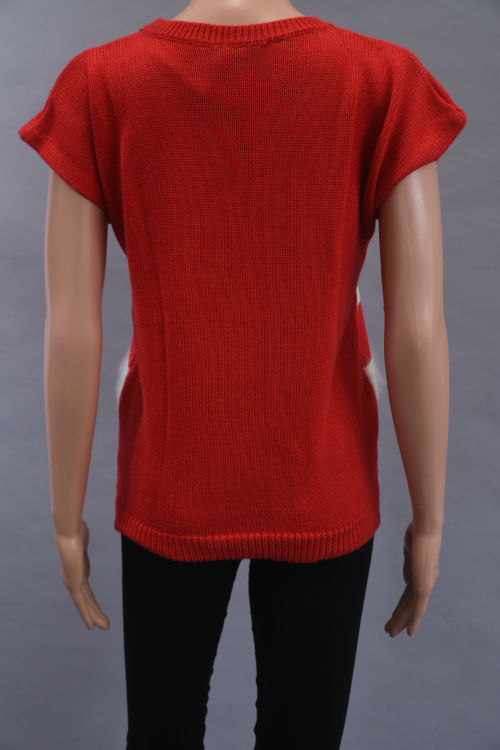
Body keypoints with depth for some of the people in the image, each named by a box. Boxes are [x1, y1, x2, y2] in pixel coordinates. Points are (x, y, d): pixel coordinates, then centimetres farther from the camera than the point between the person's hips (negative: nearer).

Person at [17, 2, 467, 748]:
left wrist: (67, 518, 3)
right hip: (321, 490, 0)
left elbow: (69, 333, -12)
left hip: (172, 487, 1)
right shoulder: (386, 81, -13)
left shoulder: (97, 87, -11)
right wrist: (428, 522, 0)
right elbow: (419, 330, -15)